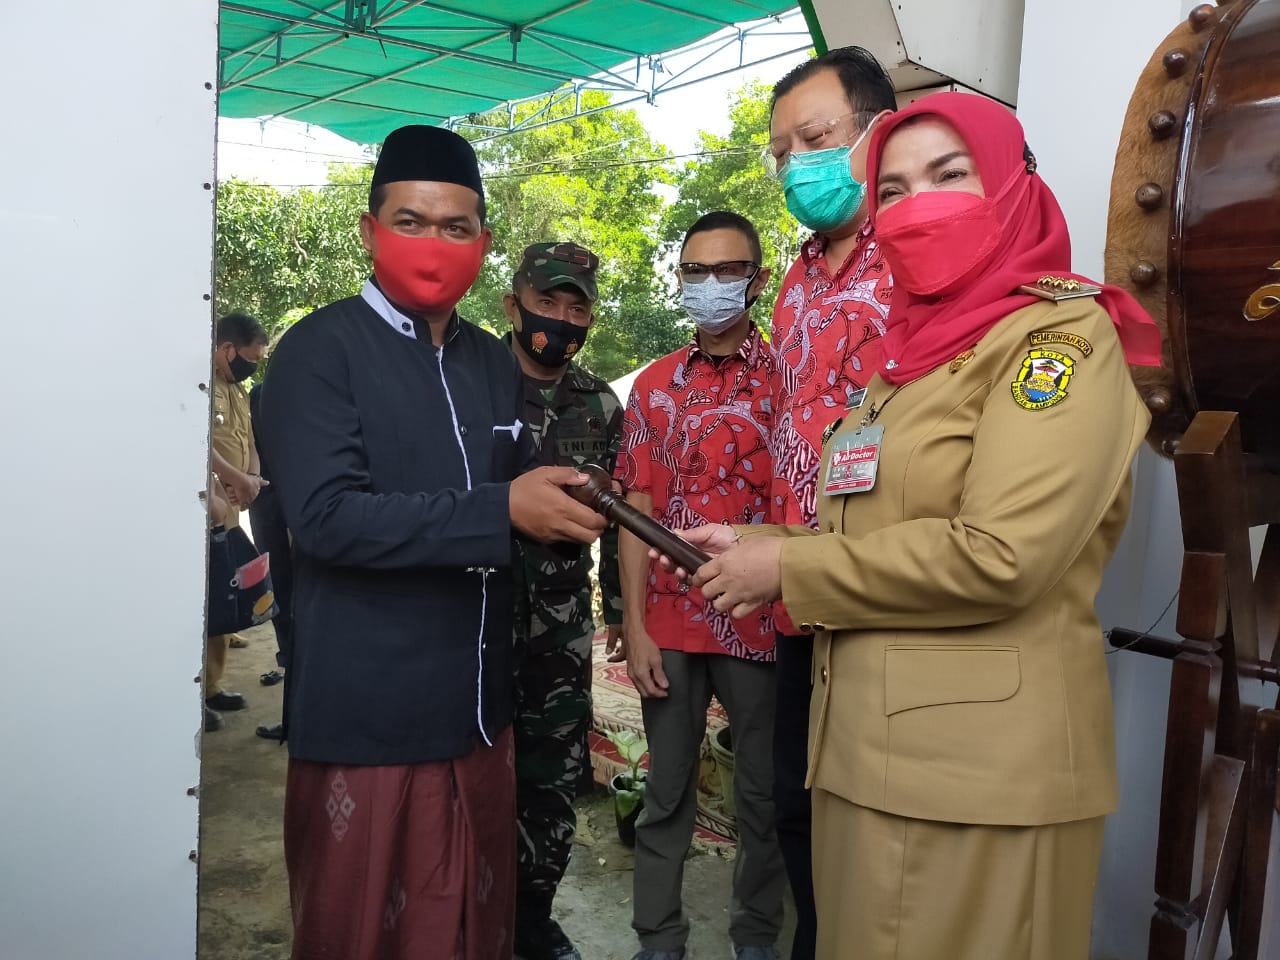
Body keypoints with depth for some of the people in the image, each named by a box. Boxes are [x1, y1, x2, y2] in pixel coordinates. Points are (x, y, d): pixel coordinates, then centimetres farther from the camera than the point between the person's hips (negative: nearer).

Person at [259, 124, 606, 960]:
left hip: (478, 708, 6)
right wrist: (502, 510, -25)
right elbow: (327, 516, -20)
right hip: (366, 717, -5)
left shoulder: (495, 364, 12)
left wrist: (559, 508, 3)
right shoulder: (320, 350, -8)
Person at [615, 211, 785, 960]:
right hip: (671, 625, 2)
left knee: (765, 792, 12)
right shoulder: (655, 385, 6)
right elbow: (636, 510, 4)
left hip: (760, 621, -2)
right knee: (667, 791, 13)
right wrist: (634, 626, -2)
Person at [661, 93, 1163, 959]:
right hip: (872, 745, 8)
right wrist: (756, 546, 4)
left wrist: (787, 568, -13)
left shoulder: (1061, 335, -10)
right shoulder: (917, 350, 14)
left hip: (980, 765, -8)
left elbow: (997, 555, -22)